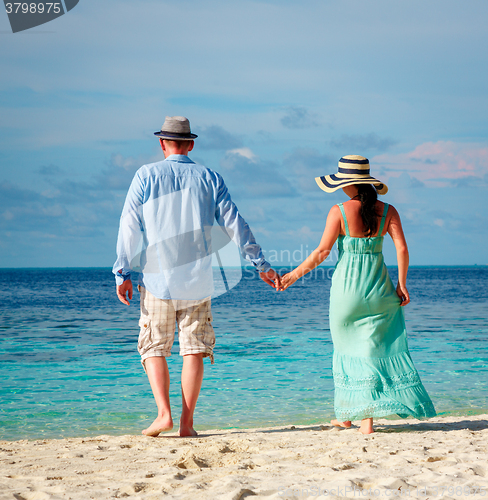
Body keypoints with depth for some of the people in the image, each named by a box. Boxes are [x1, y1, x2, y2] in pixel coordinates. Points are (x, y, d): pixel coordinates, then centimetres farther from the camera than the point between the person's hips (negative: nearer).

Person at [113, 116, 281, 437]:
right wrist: (261, 265, 10)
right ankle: (187, 423, 2)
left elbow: (129, 226, -2)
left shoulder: (147, 176, 1)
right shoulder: (209, 178, 5)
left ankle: (164, 414, -7)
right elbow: (235, 224, 5)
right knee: (194, 350, 6)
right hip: (197, 280, 1)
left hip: (157, 278, -1)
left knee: (154, 348, 8)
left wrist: (123, 272, 1)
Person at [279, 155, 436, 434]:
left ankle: (347, 414, 20)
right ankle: (367, 417, 0)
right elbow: (402, 248, -5)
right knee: (375, 349, 7)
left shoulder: (340, 211, -7)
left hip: (347, 285, -2)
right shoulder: (387, 211, 2)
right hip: (378, 286, 2)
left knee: (348, 349, 12)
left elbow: (322, 251, -8)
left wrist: (295, 275, 1)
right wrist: (402, 283, 3)